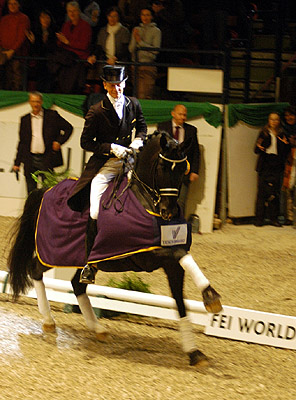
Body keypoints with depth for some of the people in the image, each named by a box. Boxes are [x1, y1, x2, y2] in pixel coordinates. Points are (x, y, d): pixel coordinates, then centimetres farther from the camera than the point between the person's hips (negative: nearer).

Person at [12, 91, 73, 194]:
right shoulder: (25, 119, 11)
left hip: (46, 159, -3)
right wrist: (17, 163, 10)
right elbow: (22, 142, 14)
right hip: (30, 160, 3)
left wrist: (59, 141, -6)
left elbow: (68, 128, 8)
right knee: (31, 193, 4)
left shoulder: (52, 115, 2)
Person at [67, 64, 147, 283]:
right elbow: (86, 142, -4)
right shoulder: (97, 111, -5)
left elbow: (142, 126, 22)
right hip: (104, 165, -4)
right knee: (95, 213, -16)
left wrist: (138, 140, 0)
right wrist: (112, 148, -15)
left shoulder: (133, 104, 5)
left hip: (128, 160, 4)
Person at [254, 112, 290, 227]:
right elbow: (256, 150, 7)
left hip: (277, 166, 1)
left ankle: (274, 218, 4)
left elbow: (285, 153, 11)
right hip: (264, 166, -1)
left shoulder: (282, 135, 11)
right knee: (262, 193, -4)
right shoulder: (263, 133, 8)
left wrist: (286, 145, -8)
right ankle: (259, 219, -1)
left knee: (275, 193, -2)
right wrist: (259, 147, -16)